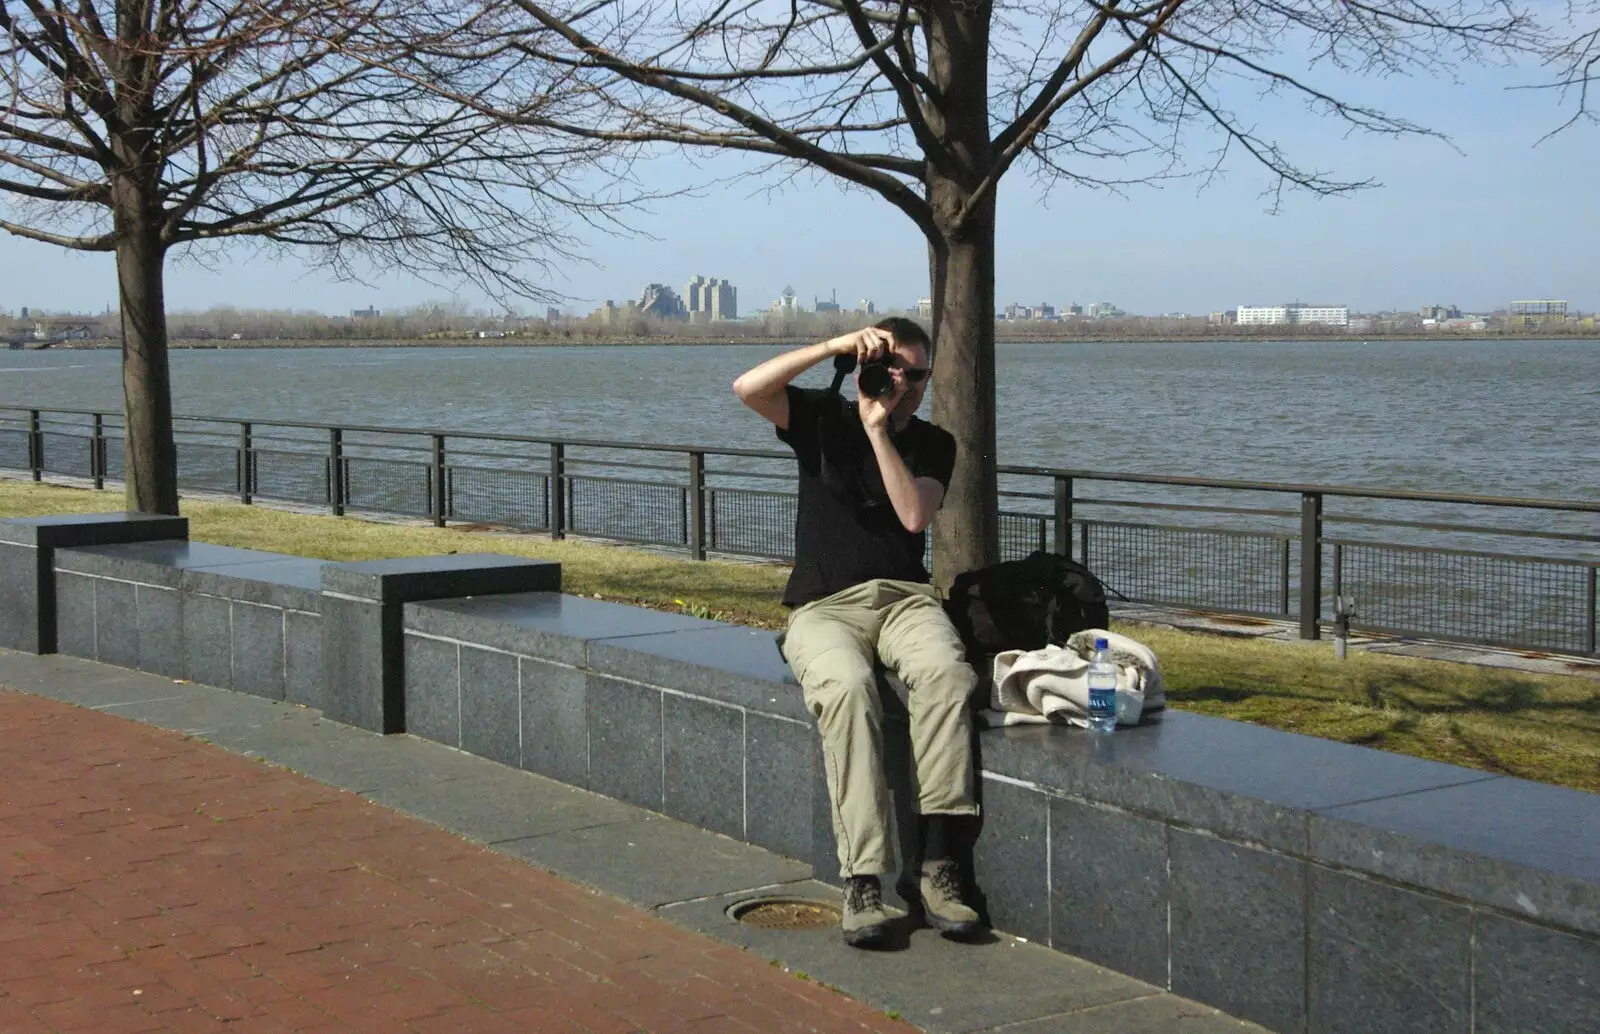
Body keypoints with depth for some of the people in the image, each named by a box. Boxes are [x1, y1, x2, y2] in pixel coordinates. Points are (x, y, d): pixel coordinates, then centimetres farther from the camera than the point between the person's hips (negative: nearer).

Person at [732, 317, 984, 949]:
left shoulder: (932, 444, 14)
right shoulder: (824, 419, 9)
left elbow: (915, 515, -6)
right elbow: (747, 388, -9)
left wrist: (878, 430, -6)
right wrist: (836, 345, -12)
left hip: (904, 597, 2)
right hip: (823, 606, -2)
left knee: (945, 671, -34)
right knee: (848, 686, -36)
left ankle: (937, 867, -36)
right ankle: (862, 880, -38)